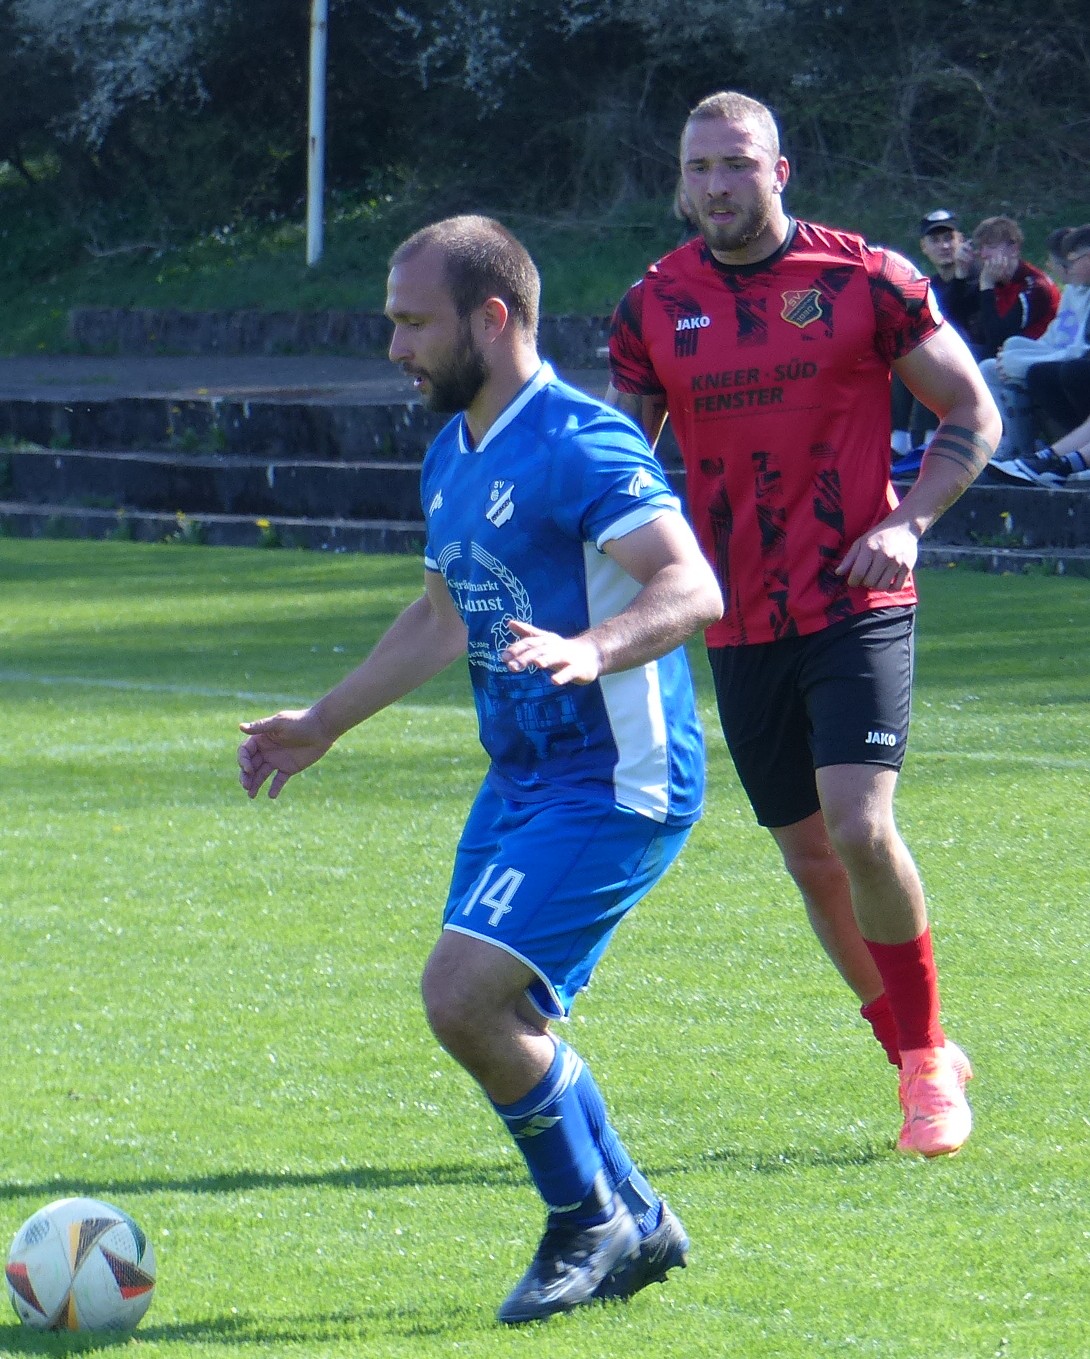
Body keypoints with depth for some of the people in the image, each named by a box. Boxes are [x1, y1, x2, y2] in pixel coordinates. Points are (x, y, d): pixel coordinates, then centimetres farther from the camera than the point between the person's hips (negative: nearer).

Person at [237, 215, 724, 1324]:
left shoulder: (579, 445, -18)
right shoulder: (451, 458, 12)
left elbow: (693, 589, -29)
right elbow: (444, 617, 27)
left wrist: (590, 651, -46)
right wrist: (323, 724, 30)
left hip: (613, 785, -10)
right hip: (520, 781, 10)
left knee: (463, 995, -18)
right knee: (499, 1022, 9)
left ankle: (590, 1224, 0)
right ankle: (633, 1225, 26)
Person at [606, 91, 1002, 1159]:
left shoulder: (866, 280, -5)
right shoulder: (655, 305, 4)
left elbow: (971, 414, 3)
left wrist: (906, 524, -11)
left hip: (857, 602, -4)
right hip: (741, 622, 4)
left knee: (858, 825, -19)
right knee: (808, 852, 6)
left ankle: (928, 1054, -1)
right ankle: (917, 1060, 23)